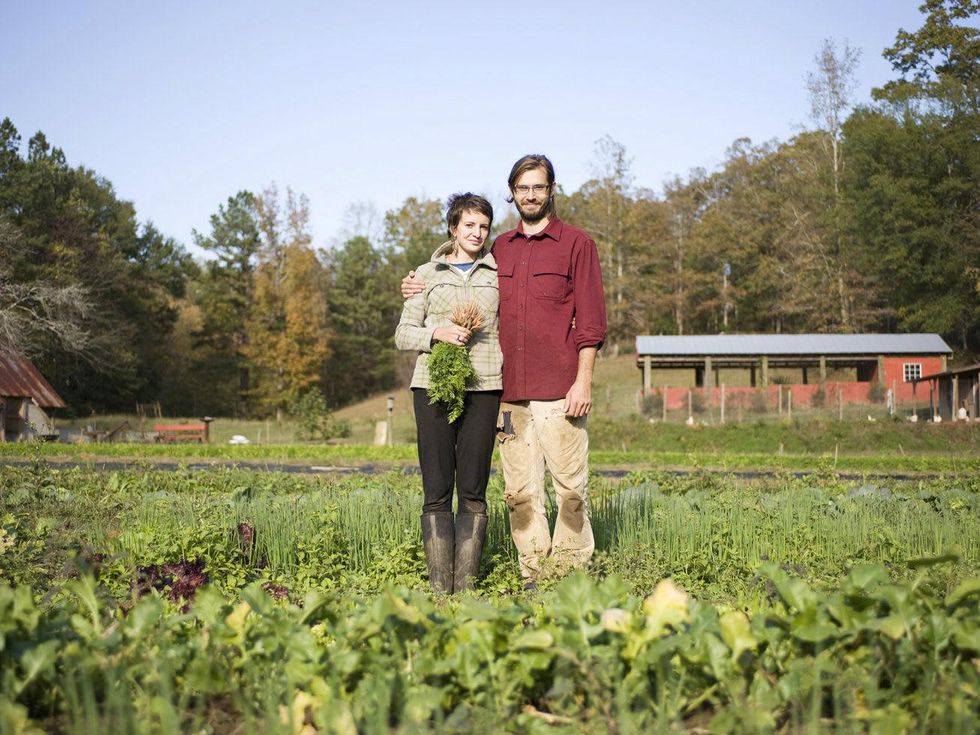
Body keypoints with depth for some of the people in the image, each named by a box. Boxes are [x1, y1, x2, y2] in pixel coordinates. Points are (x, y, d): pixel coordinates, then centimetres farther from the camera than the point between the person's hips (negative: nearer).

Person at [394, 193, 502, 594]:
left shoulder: (499, 273, 13)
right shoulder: (427, 274, 12)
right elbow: (403, 333, 10)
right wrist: (437, 333, -11)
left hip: (483, 388, 0)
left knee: (473, 492, -1)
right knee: (436, 492, -3)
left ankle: (465, 586, 3)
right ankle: (439, 586, 1)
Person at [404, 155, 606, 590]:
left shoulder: (576, 244, 5)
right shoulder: (499, 249, 18)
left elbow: (590, 320, -1)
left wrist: (583, 380, -9)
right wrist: (422, 291, 9)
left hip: (559, 390, -4)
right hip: (510, 391, 4)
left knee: (570, 485, -2)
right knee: (520, 491, 5)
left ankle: (571, 573, 9)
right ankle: (533, 576, 13)